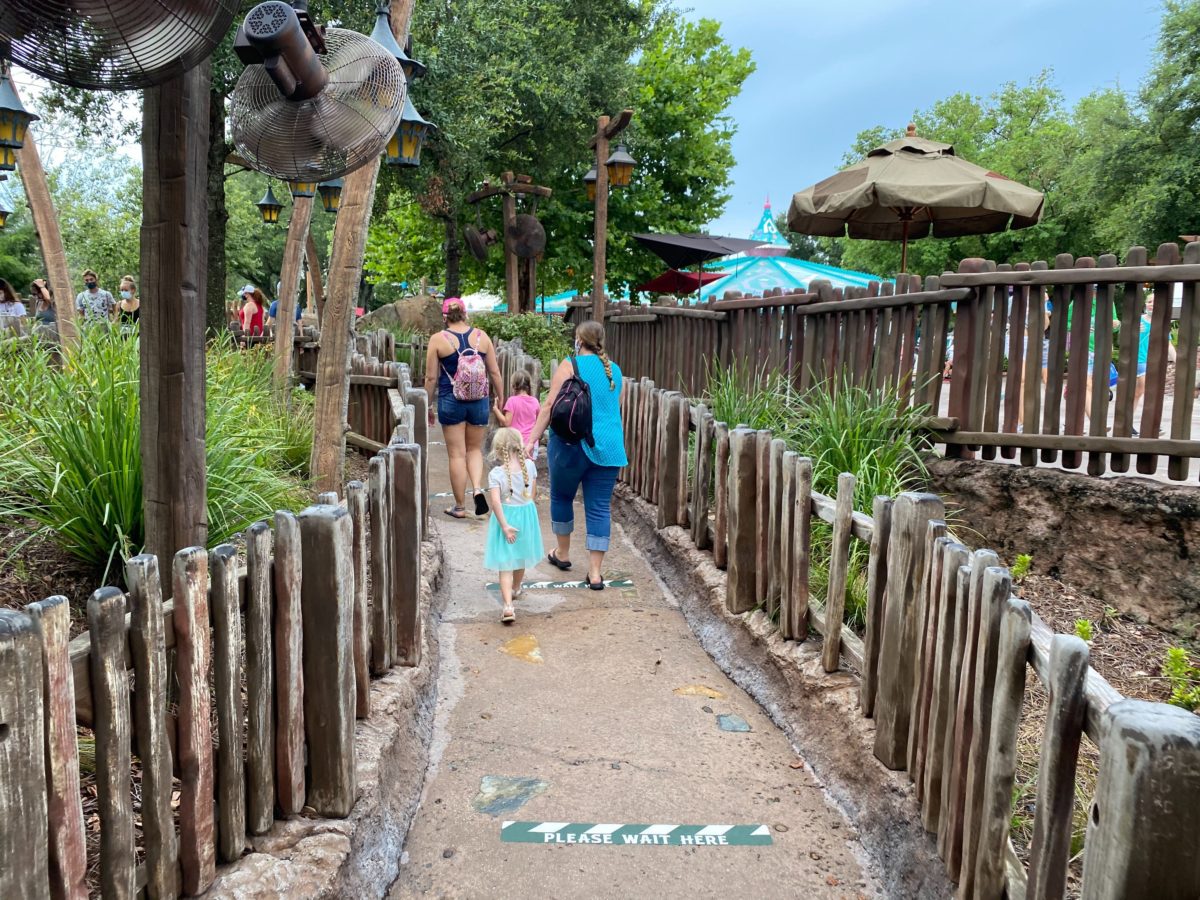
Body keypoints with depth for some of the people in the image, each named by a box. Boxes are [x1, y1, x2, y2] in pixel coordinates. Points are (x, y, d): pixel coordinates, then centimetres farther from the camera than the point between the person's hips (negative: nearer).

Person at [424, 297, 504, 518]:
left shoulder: (438, 339, -5)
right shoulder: (481, 336, 0)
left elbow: (431, 377, -3)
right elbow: (494, 372, 3)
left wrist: (428, 405, 8)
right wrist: (500, 398, 15)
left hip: (451, 401, -2)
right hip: (479, 402, 2)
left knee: (457, 454, 6)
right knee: (474, 449, 18)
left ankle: (459, 506, 13)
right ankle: (478, 488, -5)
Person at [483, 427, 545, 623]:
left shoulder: (496, 473, -16)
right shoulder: (529, 465, -7)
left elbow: (496, 502, -25)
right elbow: (533, 493, 3)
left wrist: (504, 525, -21)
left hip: (506, 516, -4)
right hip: (527, 514, 4)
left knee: (505, 565, -1)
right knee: (520, 558, 25)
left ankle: (508, 605, -15)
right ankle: (515, 590, 48)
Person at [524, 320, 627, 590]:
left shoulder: (570, 365, -4)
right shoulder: (615, 370, 11)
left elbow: (550, 405, -10)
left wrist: (533, 439, -8)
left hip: (573, 445, -4)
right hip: (609, 447, 4)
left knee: (562, 496, 18)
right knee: (600, 507, 5)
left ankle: (563, 553, 33)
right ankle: (595, 572, 4)